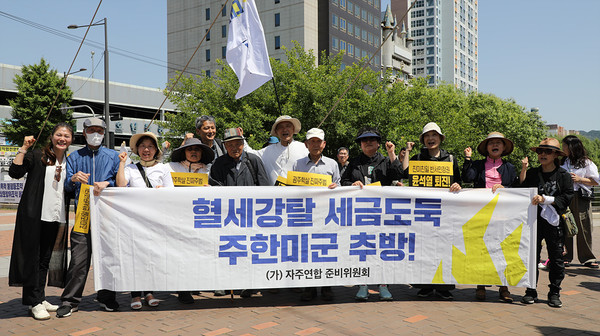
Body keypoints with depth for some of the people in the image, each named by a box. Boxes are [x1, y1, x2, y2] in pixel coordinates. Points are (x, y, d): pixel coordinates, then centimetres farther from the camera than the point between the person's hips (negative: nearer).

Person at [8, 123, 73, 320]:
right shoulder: (36, 156, -1)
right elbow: (15, 172, -15)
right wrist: (24, 148, -14)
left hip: (56, 218, 5)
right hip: (34, 216, -4)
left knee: (46, 259, 12)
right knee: (32, 258, 1)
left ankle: (40, 298, 23)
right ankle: (34, 302, 9)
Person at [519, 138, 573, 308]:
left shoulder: (563, 175, 0)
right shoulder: (532, 173, 7)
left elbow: (567, 197, -5)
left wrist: (545, 199, -17)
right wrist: (523, 169, -5)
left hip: (554, 221, -1)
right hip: (534, 219, 2)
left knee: (556, 259, 6)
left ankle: (554, 293, 19)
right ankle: (531, 291, 16)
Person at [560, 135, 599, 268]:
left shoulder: (586, 163, 3)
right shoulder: (562, 162, 15)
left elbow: (596, 181, 2)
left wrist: (580, 179, -9)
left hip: (580, 198, -3)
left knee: (583, 228, -1)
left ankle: (587, 258, 10)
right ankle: (565, 257, 10)